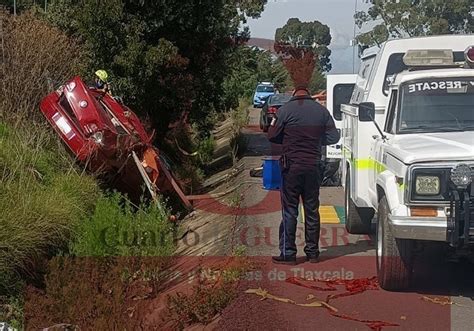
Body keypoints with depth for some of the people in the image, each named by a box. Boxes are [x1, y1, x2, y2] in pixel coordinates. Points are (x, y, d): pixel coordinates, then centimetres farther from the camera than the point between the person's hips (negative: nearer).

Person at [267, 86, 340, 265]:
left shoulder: (285, 110, -7)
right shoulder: (321, 110, 4)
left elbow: (272, 136, -3)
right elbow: (333, 137, 5)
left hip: (292, 166, -3)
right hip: (313, 166, 3)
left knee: (289, 210, 1)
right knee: (312, 210, 11)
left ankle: (288, 253, 2)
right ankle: (312, 252, 16)